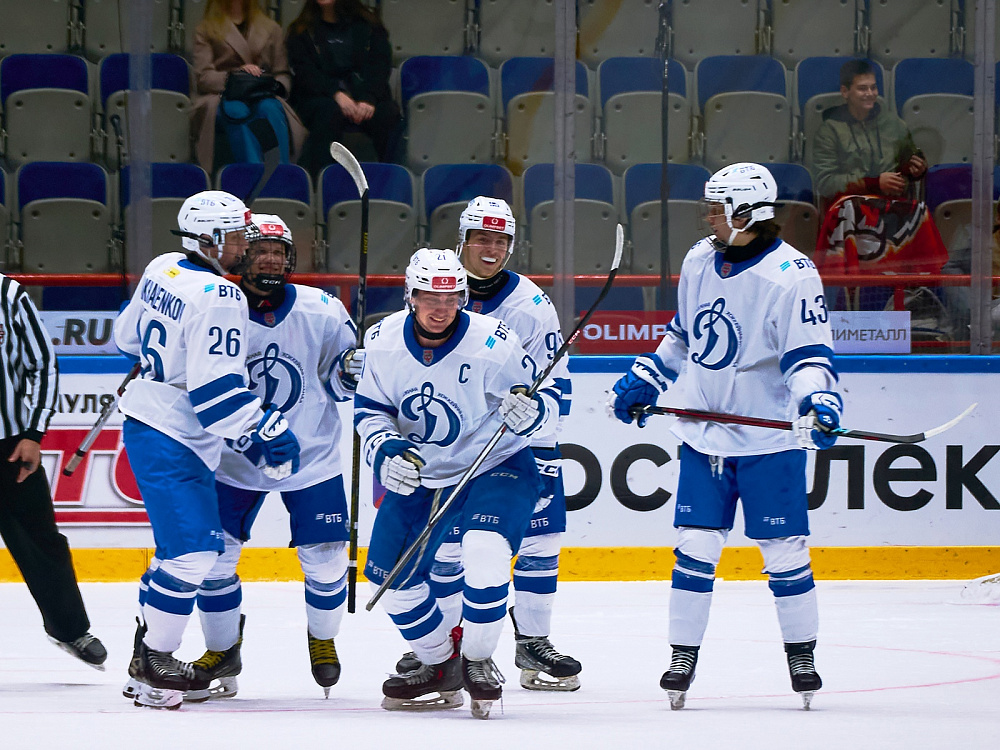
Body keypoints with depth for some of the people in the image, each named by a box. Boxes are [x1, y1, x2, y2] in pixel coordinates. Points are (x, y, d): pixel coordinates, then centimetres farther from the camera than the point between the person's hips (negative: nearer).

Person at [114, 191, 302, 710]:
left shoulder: (162, 271, 6)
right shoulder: (219, 298, -21)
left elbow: (130, 337, 21)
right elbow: (215, 390, -25)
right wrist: (261, 437, -18)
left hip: (146, 423, 10)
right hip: (172, 443, -10)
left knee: (191, 545, 18)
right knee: (192, 551, -11)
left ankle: (147, 655, 23)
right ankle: (152, 666, -5)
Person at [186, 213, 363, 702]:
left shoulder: (322, 311, -6)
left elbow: (340, 382, 4)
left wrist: (354, 369, -16)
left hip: (311, 456, 0)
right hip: (234, 460, 0)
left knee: (325, 560, -1)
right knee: (212, 554, -3)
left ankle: (323, 640, 28)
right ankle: (222, 651, 18)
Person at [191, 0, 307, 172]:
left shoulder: (271, 29, 25)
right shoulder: (205, 30, 17)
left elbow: (283, 75, 19)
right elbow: (203, 78, 3)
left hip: (263, 97, 2)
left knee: (269, 108, -36)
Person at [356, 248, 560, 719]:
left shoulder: (492, 342, -23)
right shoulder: (384, 341, -11)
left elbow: (548, 398, -14)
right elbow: (369, 410, 1)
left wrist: (530, 411, -37)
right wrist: (386, 450, -18)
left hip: (496, 467, -5)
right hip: (419, 474, 5)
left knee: (484, 549, -31)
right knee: (391, 575, 5)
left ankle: (478, 662, -10)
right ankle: (440, 667, 26)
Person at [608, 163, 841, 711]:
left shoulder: (791, 276, -16)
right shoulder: (700, 261, 5)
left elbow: (808, 353, -18)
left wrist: (817, 402, -35)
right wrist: (644, 383, 19)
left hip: (769, 437, -5)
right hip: (704, 433, 5)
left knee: (783, 549, 0)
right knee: (695, 545, 2)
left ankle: (801, 654, 14)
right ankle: (683, 655, 9)